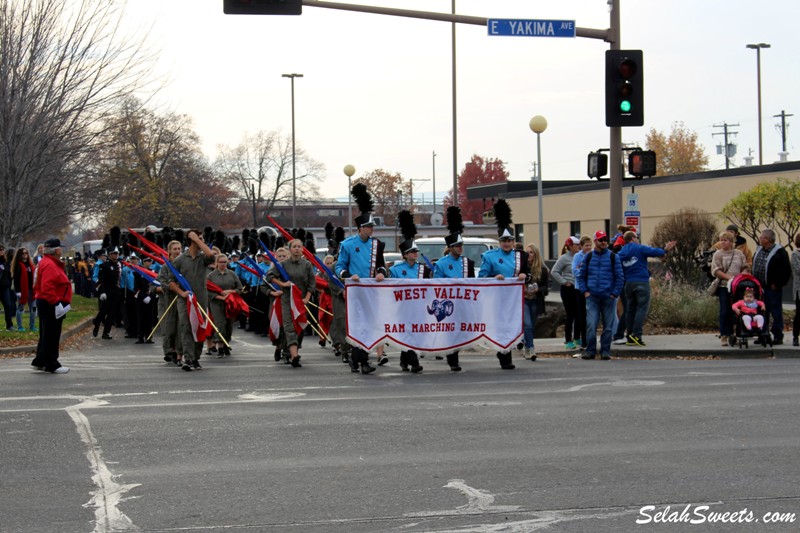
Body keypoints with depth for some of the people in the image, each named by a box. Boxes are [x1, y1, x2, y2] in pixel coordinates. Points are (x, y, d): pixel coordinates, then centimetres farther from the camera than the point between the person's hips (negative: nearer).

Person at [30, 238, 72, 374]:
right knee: (51, 335, -5)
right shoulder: (49, 265, -18)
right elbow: (47, 288, -27)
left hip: (45, 304, 11)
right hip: (51, 306, -11)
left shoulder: (51, 263, 16)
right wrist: (56, 303, -27)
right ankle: (51, 365, 0)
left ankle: (39, 362, 24)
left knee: (46, 334, 17)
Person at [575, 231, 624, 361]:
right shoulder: (588, 257, 8)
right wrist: (584, 291, 1)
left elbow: (620, 277, 4)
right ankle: (590, 351, 0)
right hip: (592, 297, 0)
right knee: (591, 326, -7)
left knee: (608, 327, 3)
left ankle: (605, 351, 11)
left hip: (608, 297, 0)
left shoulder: (613, 257, 4)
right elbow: (580, 276, 13)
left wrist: (615, 294, -3)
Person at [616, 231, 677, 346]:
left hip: (628, 283, 6)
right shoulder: (639, 248, -6)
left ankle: (630, 337, 9)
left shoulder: (621, 253, 11)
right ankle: (636, 335, -16)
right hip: (641, 282, -6)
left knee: (630, 309, 10)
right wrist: (663, 252, 6)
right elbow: (654, 252, -14)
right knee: (642, 308, -5)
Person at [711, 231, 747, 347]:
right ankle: (723, 335, -1)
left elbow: (745, 267, 14)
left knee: (734, 311, 5)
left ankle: (731, 334, 13)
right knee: (724, 311, -4)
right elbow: (716, 270, -7)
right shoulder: (718, 254, 1)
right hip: (724, 286, -3)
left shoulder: (739, 253, 11)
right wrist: (728, 277, -17)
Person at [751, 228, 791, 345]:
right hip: (759, 287, 7)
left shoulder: (779, 252, -11)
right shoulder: (759, 250, 13)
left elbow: (786, 270, -13)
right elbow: (753, 266, 22)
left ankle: (778, 337, 4)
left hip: (773, 288, -7)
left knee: (776, 313, -1)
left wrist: (776, 284, -14)